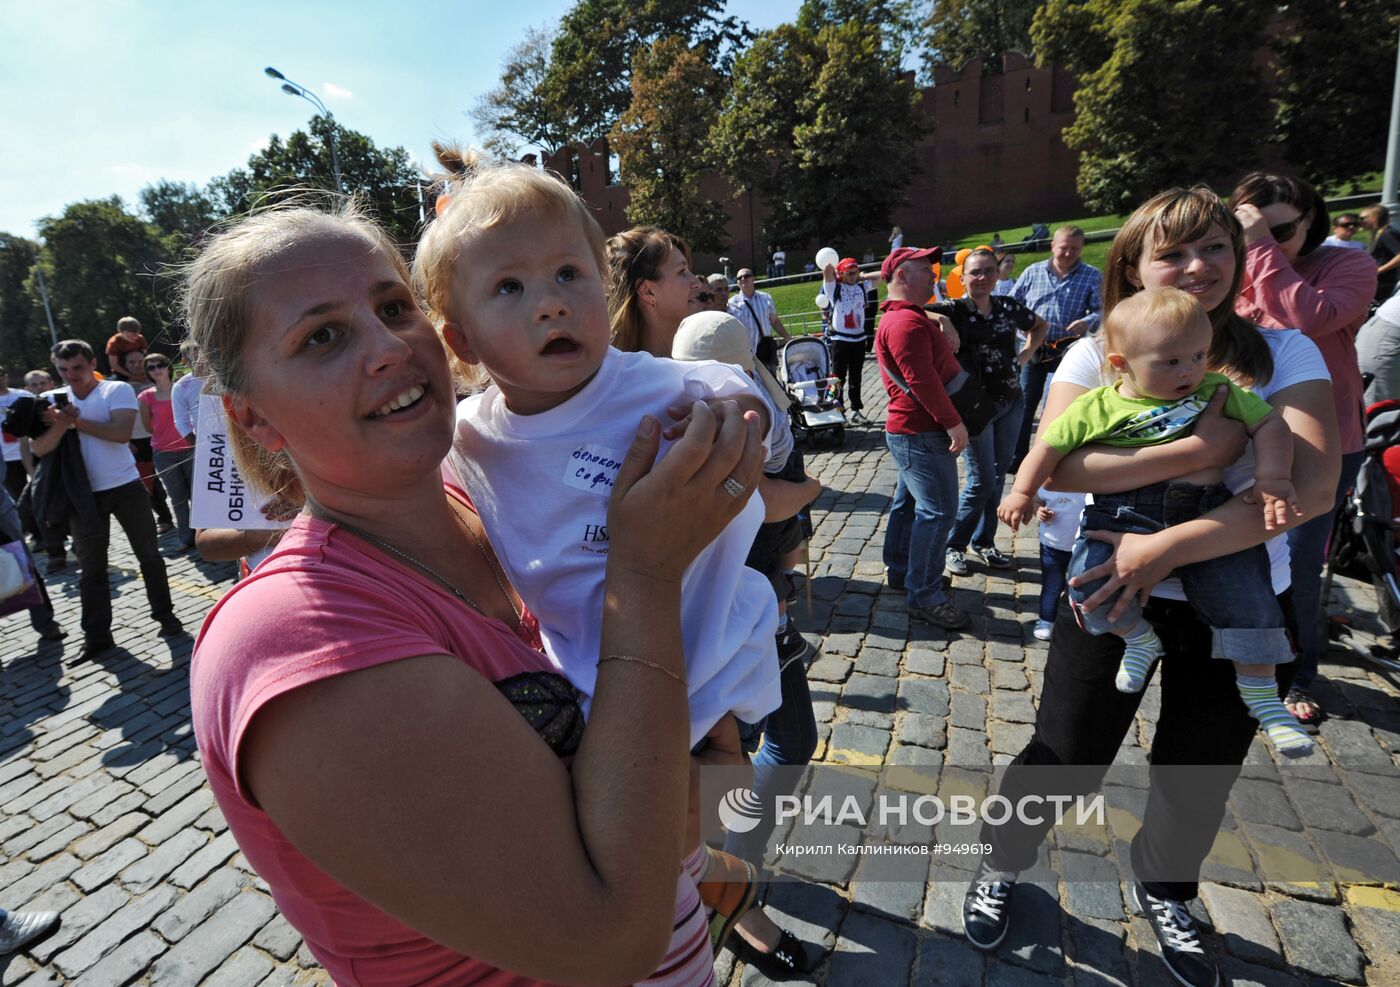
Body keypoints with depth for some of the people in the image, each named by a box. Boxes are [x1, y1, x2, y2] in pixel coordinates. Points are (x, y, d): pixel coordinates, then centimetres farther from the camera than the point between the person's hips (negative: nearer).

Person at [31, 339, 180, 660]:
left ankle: (165, 615, 23)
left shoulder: (117, 390, -4)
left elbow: (122, 433, -20)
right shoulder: (52, 401, 3)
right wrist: (62, 424, -24)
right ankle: (96, 636, 16)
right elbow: (39, 449, -7)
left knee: (148, 554, 8)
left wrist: (76, 421, -17)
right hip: (84, 494, 2)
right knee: (91, 567, 8)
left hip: (126, 487, -2)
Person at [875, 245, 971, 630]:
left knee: (909, 501, 18)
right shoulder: (907, 321, -18)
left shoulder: (903, 317, 18)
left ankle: (901, 571, 31)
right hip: (922, 433, -11)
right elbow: (920, 378, -26)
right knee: (937, 511, -8)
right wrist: (953, 422, -24)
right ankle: (925, 597, -2)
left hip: (912, 430, 11)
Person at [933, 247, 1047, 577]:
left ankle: (983, 542, 28)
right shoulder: (954, 311, -12)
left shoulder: (1008, 307, 3)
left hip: (1011, 404, 6)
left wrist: (1025, 354, 7)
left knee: (997, 477, 13)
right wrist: (940, 320, -38)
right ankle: (954, 545, 14)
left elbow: (1039, 326, 22)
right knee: (981, 482, -4)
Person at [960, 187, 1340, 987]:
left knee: (1202, 773, 20)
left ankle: (1166, 890, 51)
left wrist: (1168, 546, -27)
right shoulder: (1098, 355, -7)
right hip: (1115, 593, -2)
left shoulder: (1283, 352, -6)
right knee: (1066, 757, 8)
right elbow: (1056, 464, -23)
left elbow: (1314, 483, -19)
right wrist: (1202, 449, -28)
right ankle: (1002, 865, 38)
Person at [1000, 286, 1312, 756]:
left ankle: (1261, 694, 21)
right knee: (1088, 583, -21)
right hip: (1124, 518, -2)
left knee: (1246, 595, -3)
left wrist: (1272, 478, -4)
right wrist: (1022, 492, 0)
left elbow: (1270, 423, 11)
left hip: (1209, 515, 2)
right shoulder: (1097, 407, 0)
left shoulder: (1219, 391, 7)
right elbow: (1050, 445, 5)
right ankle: (1139, 636, 11)